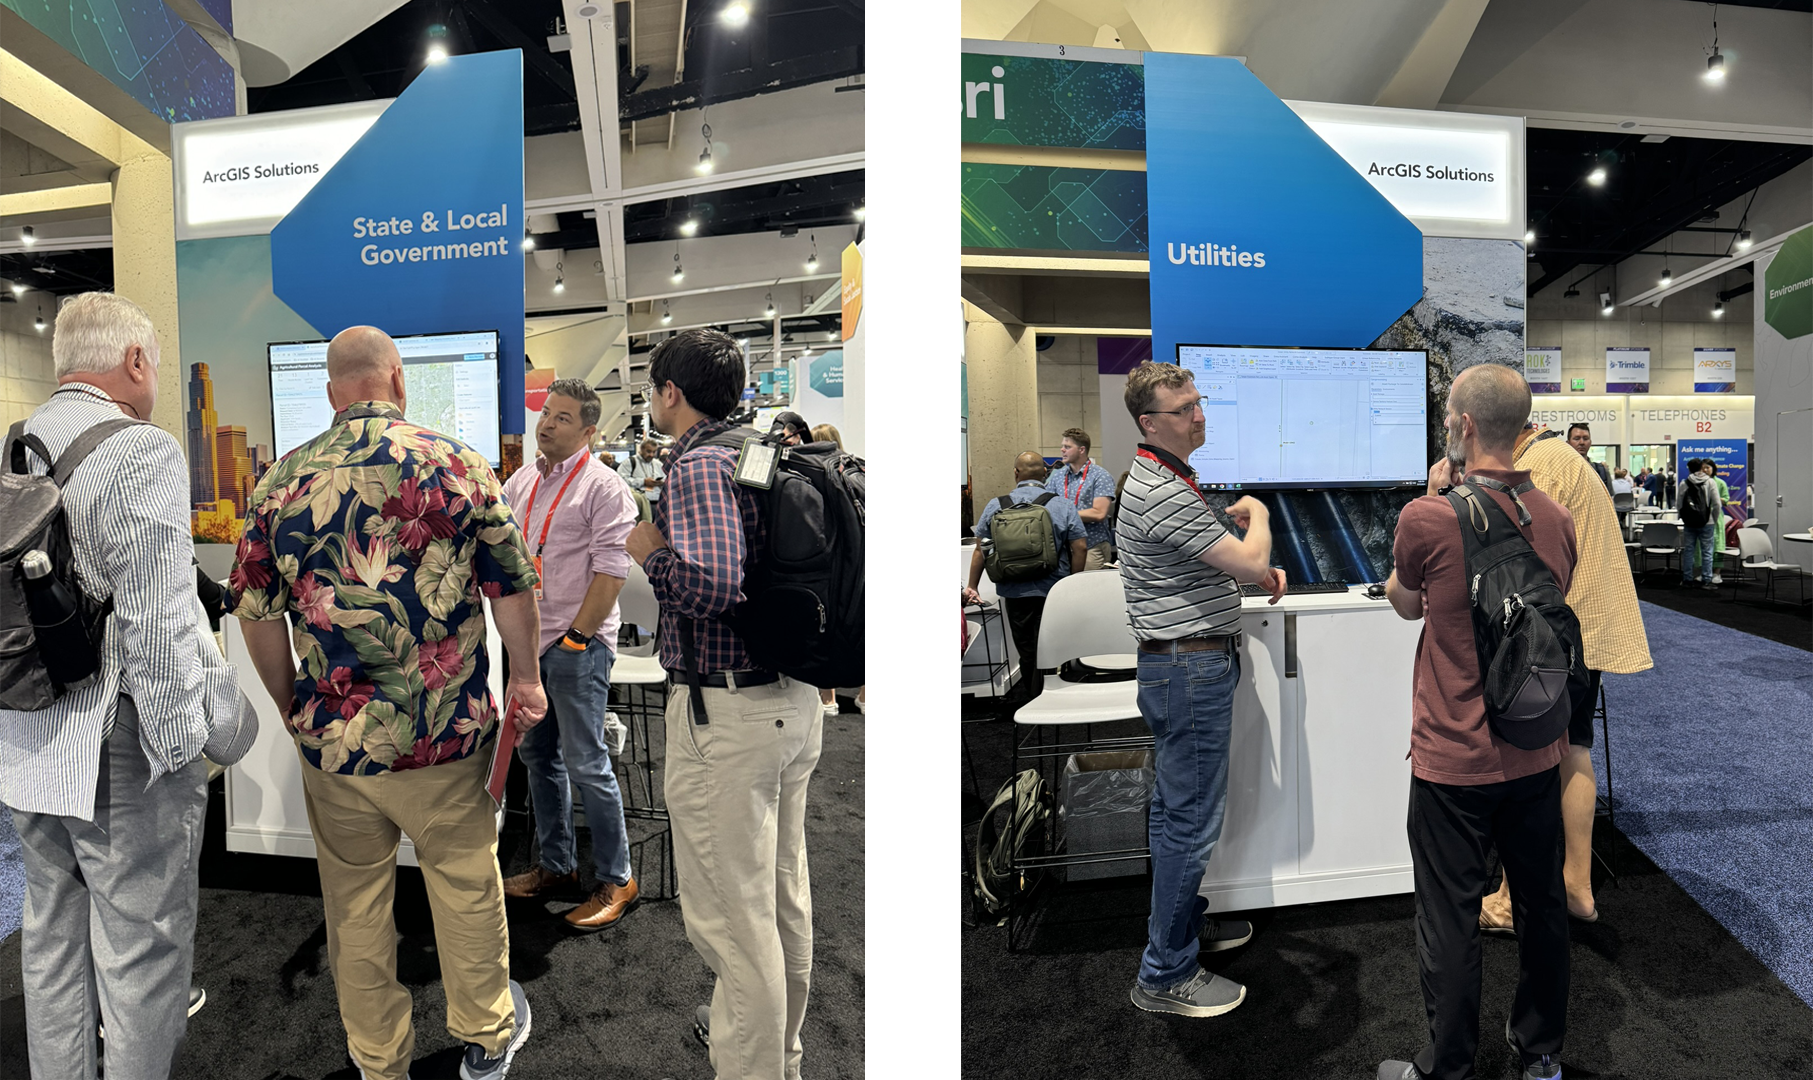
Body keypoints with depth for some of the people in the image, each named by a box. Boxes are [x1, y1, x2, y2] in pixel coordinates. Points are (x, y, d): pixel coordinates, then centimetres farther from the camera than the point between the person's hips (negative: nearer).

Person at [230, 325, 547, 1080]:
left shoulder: (282, 479, -1)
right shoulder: (456, 463, -7)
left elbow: (256, 614, 4)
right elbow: (511, 588, -4)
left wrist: (294, 709, 17)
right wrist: (527, 678, 9)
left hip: (332, 737, 2)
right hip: (445, 734, -2)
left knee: (354, 904, 17)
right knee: (467, 884, 16)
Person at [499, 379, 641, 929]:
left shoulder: (604, 487, -9)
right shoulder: (520, 482, 14)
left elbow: (610, 572, -14)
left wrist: (574, 638, -15)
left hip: (577, 645, -8)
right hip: (528, 641, 8)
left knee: (586, 765, -4)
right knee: (539, 755, 15)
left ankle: (616, 880, 9)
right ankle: (556, 865, 30)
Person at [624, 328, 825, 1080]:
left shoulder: (699, 464, -15)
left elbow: (710, 585, -30)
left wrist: (648, 551, -10)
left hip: (725, 713, -9)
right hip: (794, 699, 9)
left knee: (728, 912, 4)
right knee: (782, 896, 22)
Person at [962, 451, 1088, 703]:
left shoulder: (995, 506, 0)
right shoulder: (1063, 507, -2)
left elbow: (980, 550, 3)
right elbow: (1080, 547, -5)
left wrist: (972, 586, 11)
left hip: (1013, 591, 1)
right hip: (1053, 592, -1)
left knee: (1025, 649, 13)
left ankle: (1027, 699, 25)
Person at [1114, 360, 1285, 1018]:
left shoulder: (1171, 481, 14)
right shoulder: (1160, 493, -22)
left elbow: (1215, 560, 26)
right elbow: (1249, 559, -20)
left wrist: (1259, 567, 7)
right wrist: (1257, 513, 1)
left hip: (1182, 668, 11)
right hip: (1191, 672, -11)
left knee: (1173, 810, 20)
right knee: (1192, 823, -3)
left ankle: (1183, 923, 36)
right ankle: (1165, 975, 8)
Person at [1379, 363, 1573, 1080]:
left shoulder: (1429, 519, -20)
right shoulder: (1557, 518, -2)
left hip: (1455, 760, -6)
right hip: (1537, 754, 6)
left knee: (1450, 922, 7)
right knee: (1542, 906, 21)